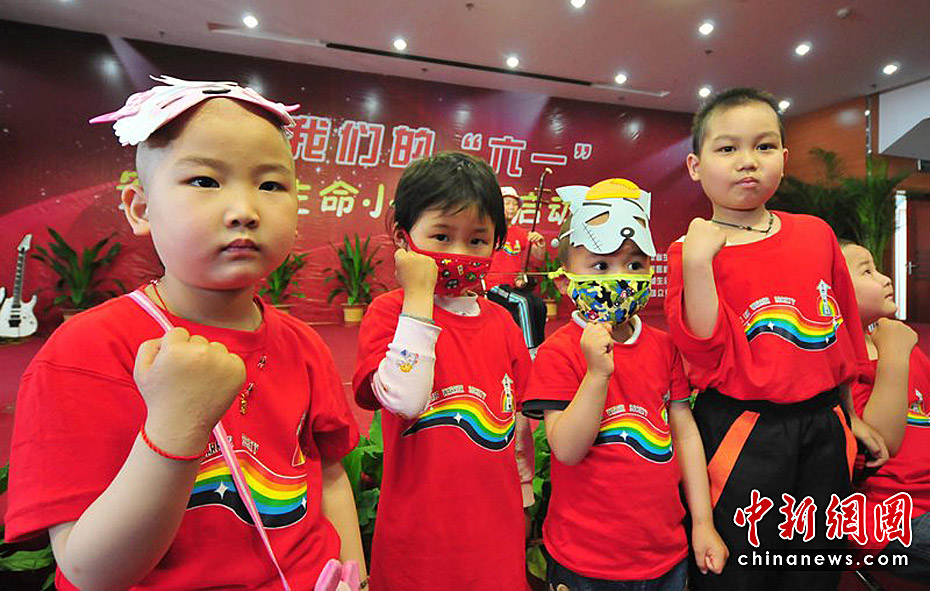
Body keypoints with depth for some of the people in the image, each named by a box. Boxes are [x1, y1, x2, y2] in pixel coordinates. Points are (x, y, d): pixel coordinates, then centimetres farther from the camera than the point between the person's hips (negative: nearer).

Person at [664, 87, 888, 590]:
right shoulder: (691, 251, -9)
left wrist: (849, 415, 19)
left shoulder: (816, 234, 4)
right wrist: (697, 263, -28)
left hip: (824, 427, 5)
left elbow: (842, 327, 14)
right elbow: (705, 350, -17)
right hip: (740, 434, -5)